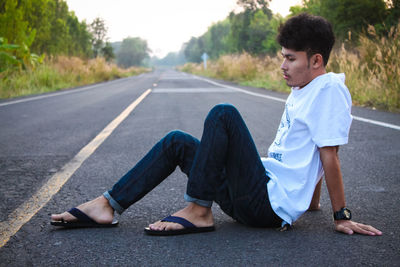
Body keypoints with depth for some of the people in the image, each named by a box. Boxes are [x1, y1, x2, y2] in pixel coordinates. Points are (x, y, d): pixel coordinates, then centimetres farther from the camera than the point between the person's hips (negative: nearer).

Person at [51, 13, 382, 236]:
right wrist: (311, 201, 26)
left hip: (270, 205, -10)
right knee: (176, 142, 8)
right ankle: (108, 205, 2)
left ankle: (199, 211, -18)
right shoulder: (301, 90, 17)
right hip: (261, 193, 10)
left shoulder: (329, 88, -12)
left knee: (224, 114, -23)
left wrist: (342, 217, -13)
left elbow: (329, 156, -16)